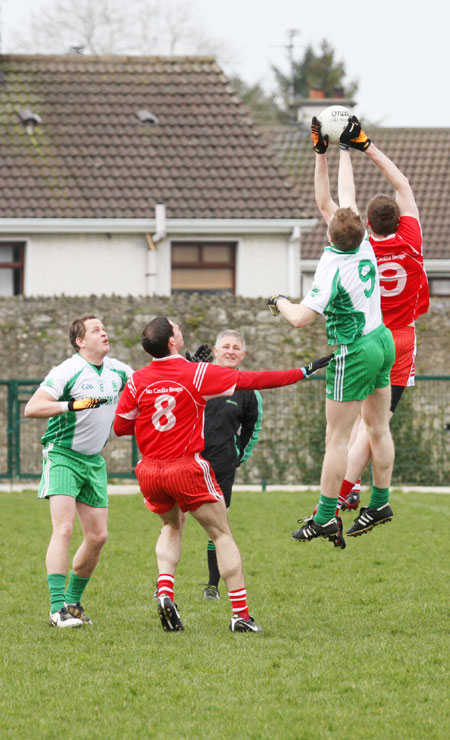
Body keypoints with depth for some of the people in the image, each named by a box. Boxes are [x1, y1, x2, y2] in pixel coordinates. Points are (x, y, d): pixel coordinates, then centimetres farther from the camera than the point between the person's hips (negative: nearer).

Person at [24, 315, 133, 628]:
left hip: (94, 461, 7)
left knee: (98, 535, 4)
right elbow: (32, 408, -21)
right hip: (62, 456, -7)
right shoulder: (68, 371, -14)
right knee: (64, 529, -18)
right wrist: (72, 405, -33)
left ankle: (73, 601, 20)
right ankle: (58, 608, -20)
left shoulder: (118, 371, 6)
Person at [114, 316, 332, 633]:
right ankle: (240, 613, 1)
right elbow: (254, 380, -7)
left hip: (150, 471, 4)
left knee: (172, 527, 29)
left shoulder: (137, 381, -1)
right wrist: (304, 371, 0)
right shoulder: (197, 373, -10)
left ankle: (165, 590, 5)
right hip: (186, 468, -4)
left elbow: (120, 426, 4)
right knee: (222, 535, 7)